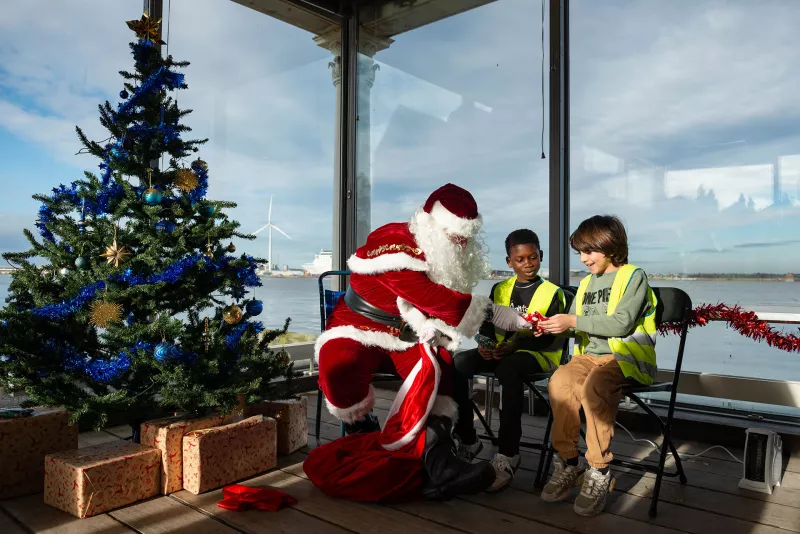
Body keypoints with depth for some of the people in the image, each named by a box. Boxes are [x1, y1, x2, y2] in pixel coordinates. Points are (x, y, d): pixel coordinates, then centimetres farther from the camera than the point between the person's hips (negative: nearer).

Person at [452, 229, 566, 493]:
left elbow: (549, 336, -8)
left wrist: (516, 344, -23)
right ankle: (468, 439, -10)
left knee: (508, 370, -40)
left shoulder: (552, 293, 1)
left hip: (538, 353, -4)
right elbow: (487, 324, 11)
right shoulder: (499, 289, 15)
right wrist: (485, 344, -12)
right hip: (500, 350, 5)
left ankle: (508, 454, -29)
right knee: (457, 363, -23)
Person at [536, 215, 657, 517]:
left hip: (624, 356, -5)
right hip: (589, 354, 5)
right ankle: (567, 461, -13)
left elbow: (622, 323, -15)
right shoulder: (586, 284, 19)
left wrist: (573, 321, -18)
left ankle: (599, 472, -22)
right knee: (559, 382, -27)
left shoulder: (633, 276, -1)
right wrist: (552, 327, -2)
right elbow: (574, 325, 19)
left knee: (593, 387, -36)